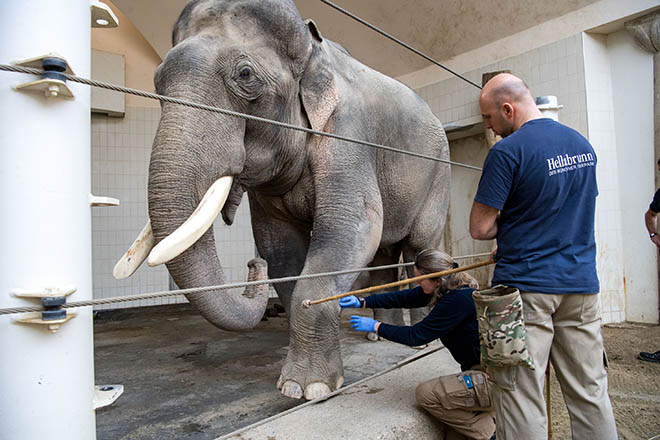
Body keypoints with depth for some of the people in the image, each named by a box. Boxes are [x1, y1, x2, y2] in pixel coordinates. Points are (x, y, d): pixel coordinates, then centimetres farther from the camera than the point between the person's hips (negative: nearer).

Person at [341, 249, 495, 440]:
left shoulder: (458, 300, -27)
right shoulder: (443, 289, 1)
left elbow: (416, 335, -21)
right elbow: (403, 298, 6)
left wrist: (375, 326, -10)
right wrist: (362, 302, 1)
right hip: (479, 369, 10)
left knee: (425, 394, -8)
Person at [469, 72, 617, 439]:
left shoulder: (507, 151, -13)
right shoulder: (583, 144, 11)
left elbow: (480, 228, -13)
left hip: (526, 288, -7)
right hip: (581, 284, 8)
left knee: (522, 397, 4)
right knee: (590, 391, 16)